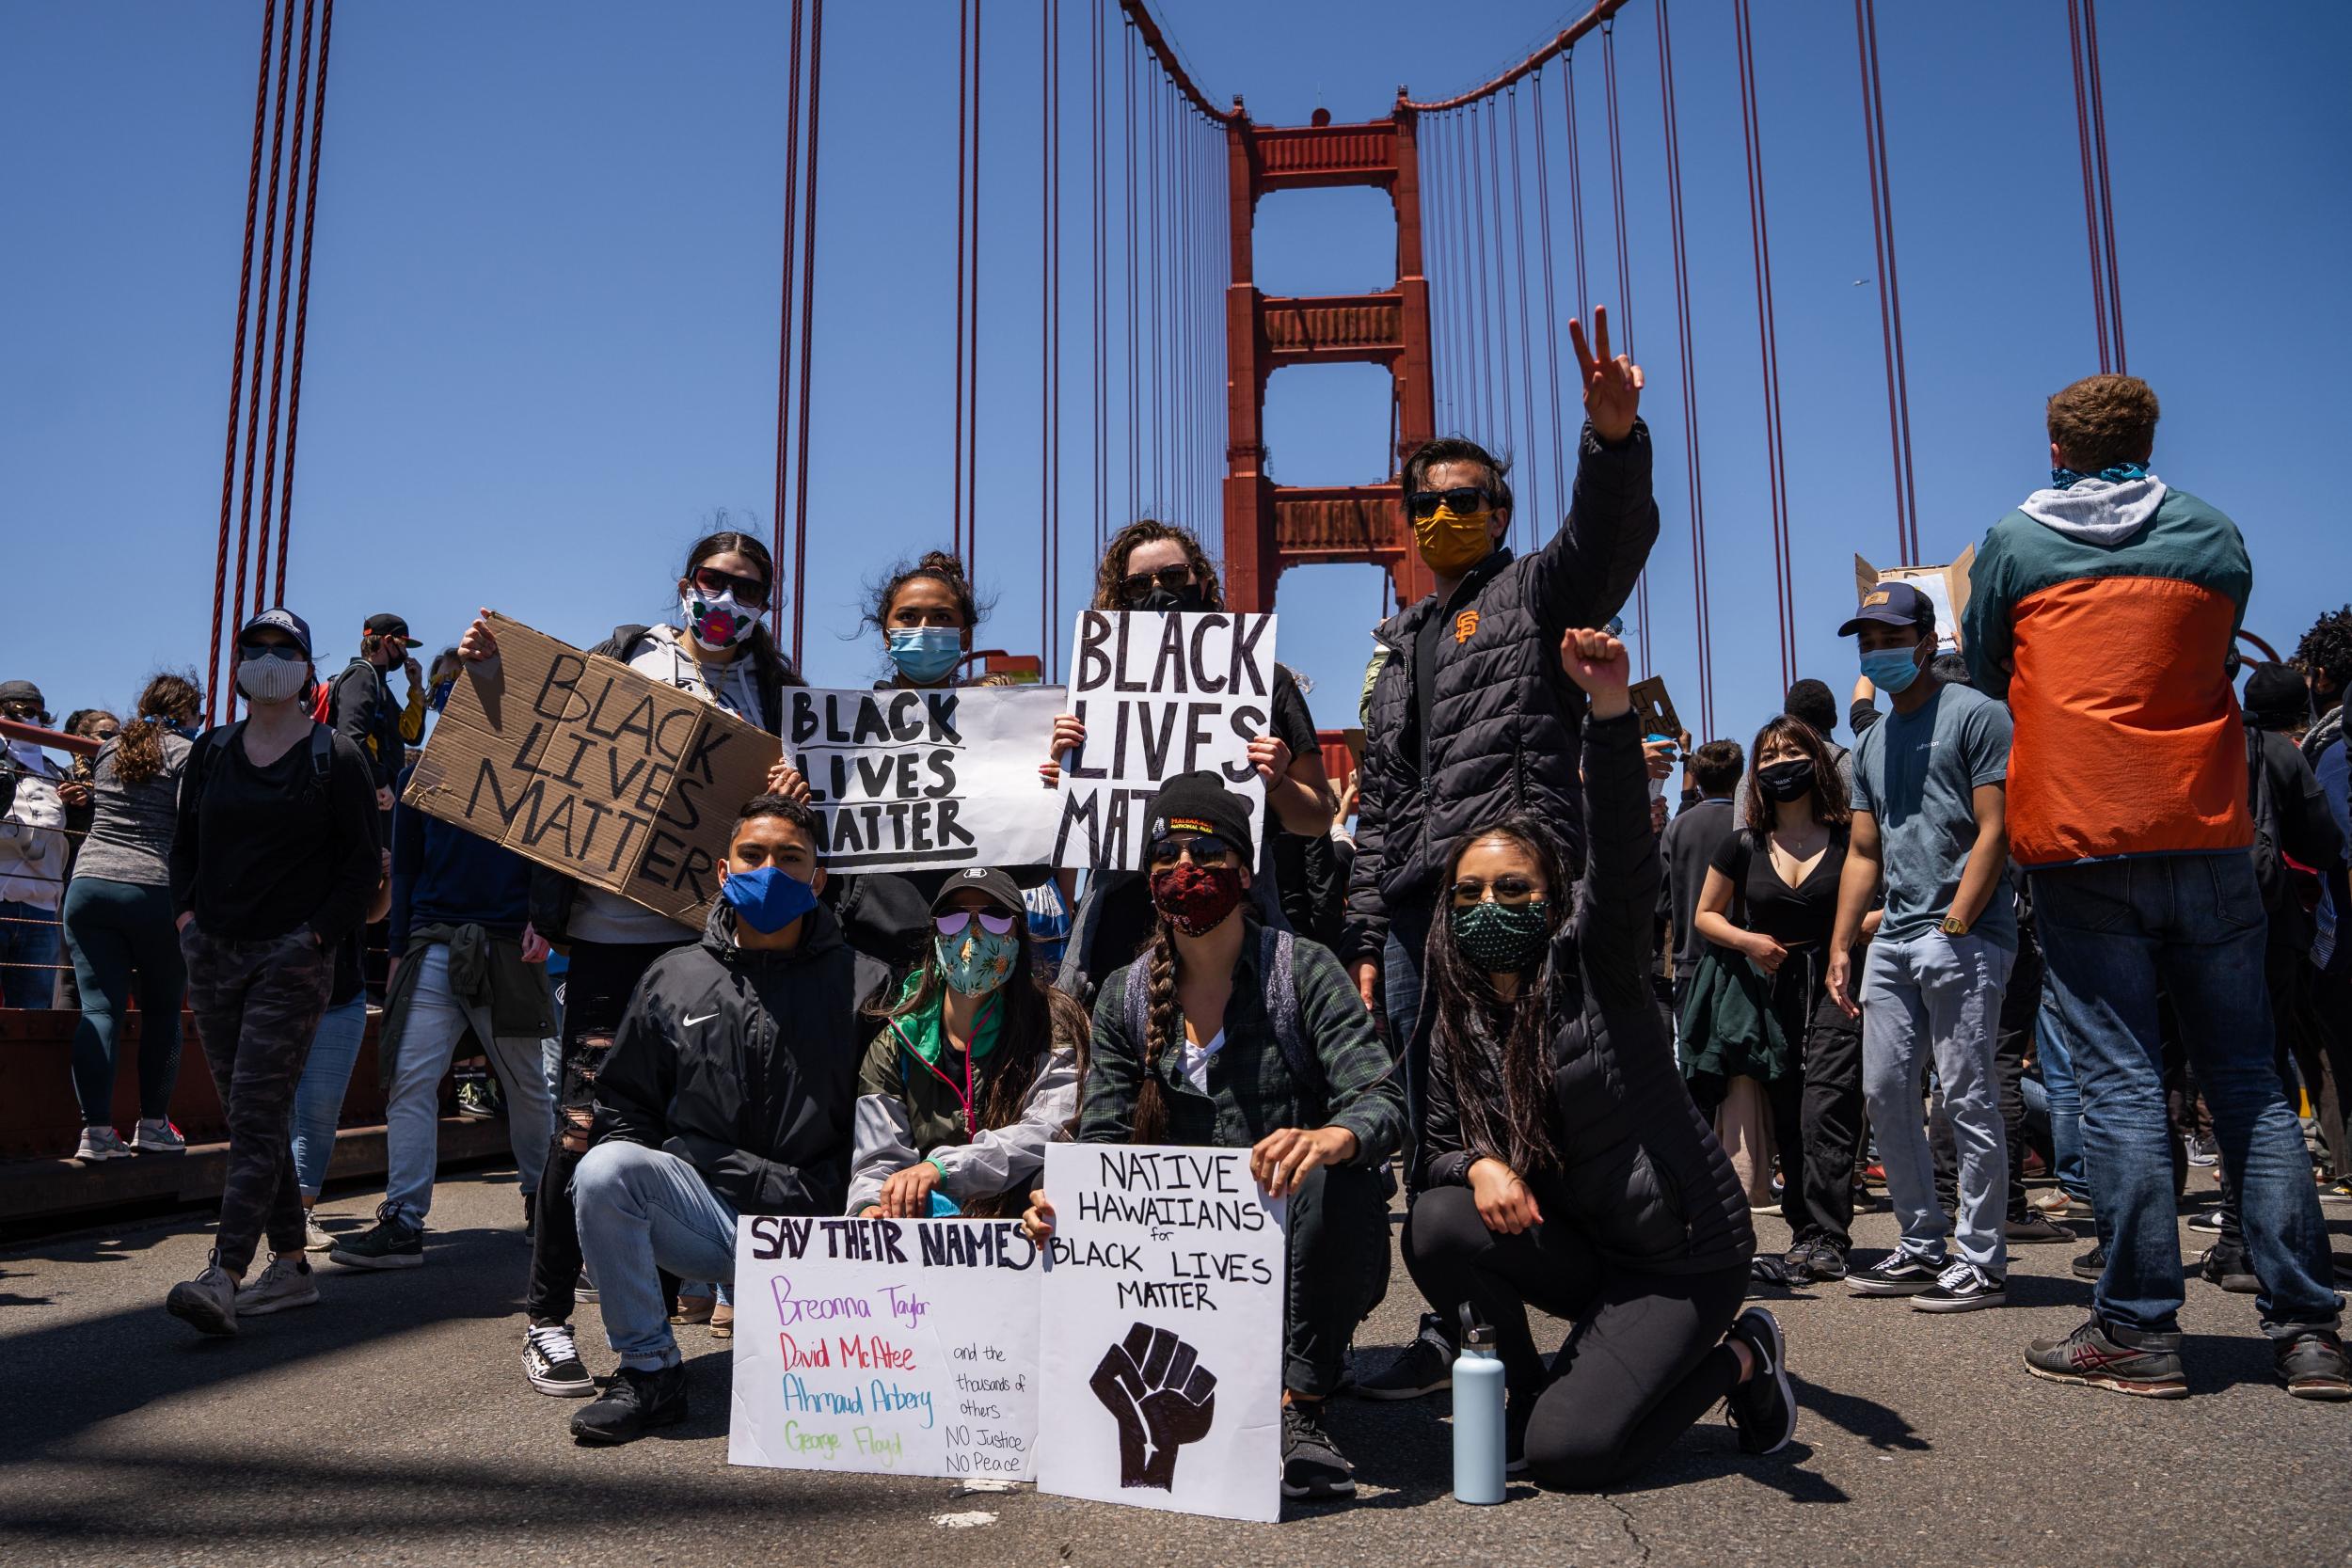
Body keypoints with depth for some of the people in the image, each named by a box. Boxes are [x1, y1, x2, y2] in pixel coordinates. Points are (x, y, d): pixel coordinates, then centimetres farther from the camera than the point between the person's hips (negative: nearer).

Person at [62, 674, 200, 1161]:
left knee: (99, 1010, 1)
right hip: (157, 892, -4)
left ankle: (96, 1129, -6)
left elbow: (89, 813, 26)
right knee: (162, 1011, 8)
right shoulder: (189, 753, -1)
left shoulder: (107, 750, 16)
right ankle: (153, 1124, 13)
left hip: (88, 885, 4)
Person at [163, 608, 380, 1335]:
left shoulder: (335, 757, -2)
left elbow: (364, 860, -2)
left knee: (256, 1113, -12)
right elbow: (184, 843, 20)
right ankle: (290, 1267, 15)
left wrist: (318, 935, -10)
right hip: (213, 951, 6)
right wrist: (186, 916, 7)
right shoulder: (211, 750, 12)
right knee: (248, 1114, 8)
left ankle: (223, 1275, -15)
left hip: (291, 955, -5)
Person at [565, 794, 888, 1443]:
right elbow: (623, 1104, 16)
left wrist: (811, 1200, -11)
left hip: (812, 1227, -2)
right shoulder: (673, 977, 11)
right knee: (604, 1169, -27)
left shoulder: (862, 984, 3)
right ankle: (649, 1370, -10)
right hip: (697, 1209, 3)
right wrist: (633, 1186, -1)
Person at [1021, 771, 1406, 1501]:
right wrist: (1060, 1198, -22)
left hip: (1309, 1249, -3)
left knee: (1338, 1172, -35)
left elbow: (1382, 1101, -18)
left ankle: (1301, 1409, -23)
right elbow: (1103, 1138, 1)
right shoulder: (1126, 997, 5)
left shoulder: (1301, 968, -7)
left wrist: (1328, 1139, -43)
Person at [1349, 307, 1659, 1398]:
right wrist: (1367, 937, 16)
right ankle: (1453, 1332, 16)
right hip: (1416, 905, 7)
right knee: (1432, 1131, 7)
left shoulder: (1534, 592, 10)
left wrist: (1614, 440, -35)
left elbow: (1611, 535, -14)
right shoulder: (1398, 651, 27)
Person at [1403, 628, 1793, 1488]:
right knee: (1437, 1222, -23)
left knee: (1565, 1451, -16)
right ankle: (1527, 1385, 3)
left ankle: (1739, 1358, 10)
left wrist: (1610, 705, -49)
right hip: (1575, 1245, 5)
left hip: (1683, 1251, -5)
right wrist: (1478, 1164, -24)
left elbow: (1623, 854, -33)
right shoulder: (1456, 1019, 0)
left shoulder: (1592, 963, -15)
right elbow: (1438, 1145, 2)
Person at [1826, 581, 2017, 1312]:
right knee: (1885, 1093, 8)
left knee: (1967, 1099, -5)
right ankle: (1921, 1247, 18)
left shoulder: (1974, 715, -1)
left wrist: (1953, 928, -16)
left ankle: (1982, 1261, 4)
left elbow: (1995, 831, -9)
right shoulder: (1871, 744, 20)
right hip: (1894, 938, 8)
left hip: (1963, 936, -8)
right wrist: (1841, 946, 11)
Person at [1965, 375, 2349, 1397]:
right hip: (2208, 837, 3)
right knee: (2248, 1080, 7)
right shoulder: (2216, 536, 11)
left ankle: (2138, 1328, 0)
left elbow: (1987, 674, 15)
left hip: (2080, 841, -2)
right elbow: (2210, 666, 21)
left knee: (2119, 1080, -2)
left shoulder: (2014, 541, 5)